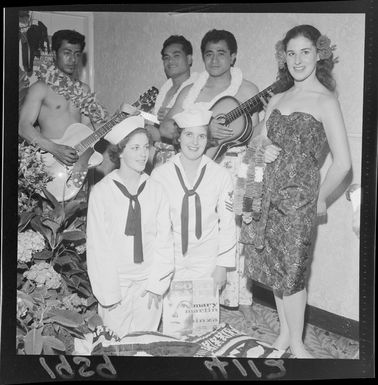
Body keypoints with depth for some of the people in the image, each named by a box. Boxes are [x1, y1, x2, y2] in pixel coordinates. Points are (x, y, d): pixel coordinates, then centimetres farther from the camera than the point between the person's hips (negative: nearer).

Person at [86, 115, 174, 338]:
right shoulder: (102, 192, -7)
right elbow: (97, 246, -5)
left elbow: (164, 240, 1)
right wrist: (108, 293, -7)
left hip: (148, 284, 2)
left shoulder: (156, 191, -1)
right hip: (116, 281, -1)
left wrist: (157, 284, -4)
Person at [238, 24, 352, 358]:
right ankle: (284, 334, 28)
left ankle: (296, 343, 18)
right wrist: (262, 153, -4)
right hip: (268, 194, 5)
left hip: (298, 197, -5)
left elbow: (342, 163, -11)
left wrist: (321, 198, -2)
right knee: (275, 267, 12)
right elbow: (260, 145, 19)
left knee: (291, 271, 1)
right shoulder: (277, 100, 12)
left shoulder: (325, 101, -7)